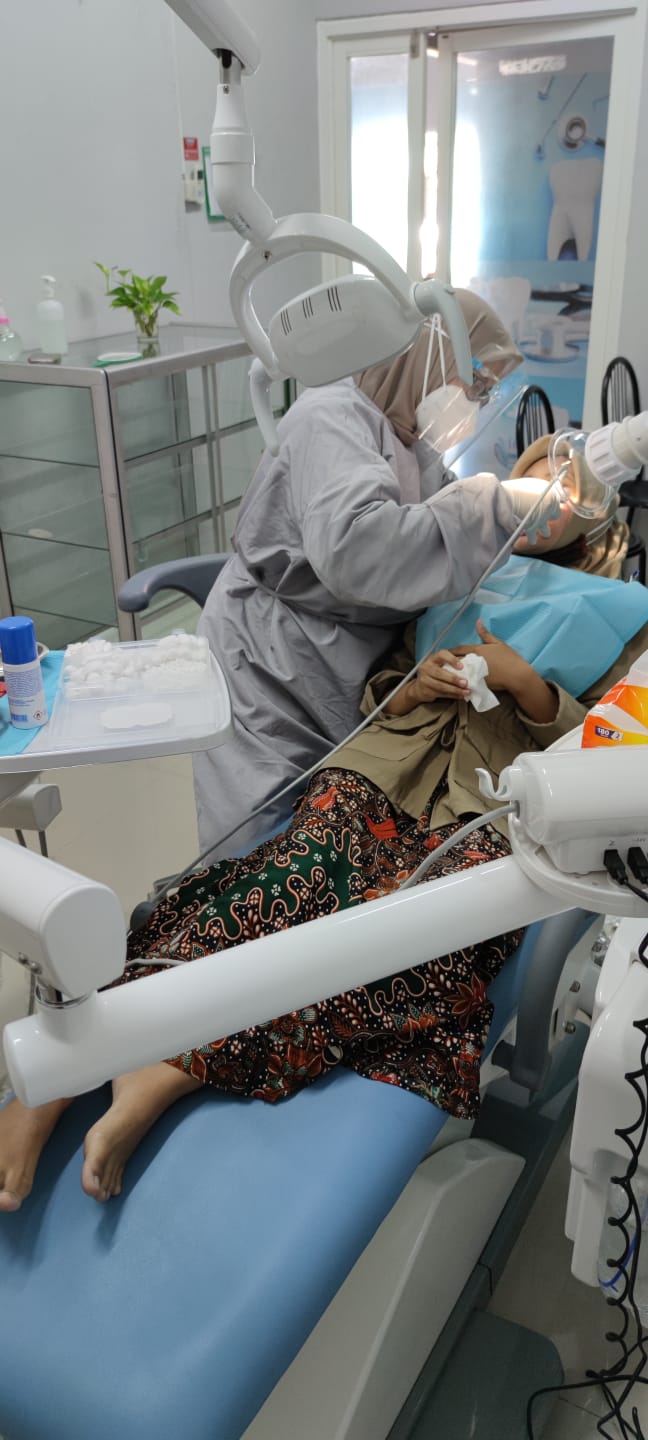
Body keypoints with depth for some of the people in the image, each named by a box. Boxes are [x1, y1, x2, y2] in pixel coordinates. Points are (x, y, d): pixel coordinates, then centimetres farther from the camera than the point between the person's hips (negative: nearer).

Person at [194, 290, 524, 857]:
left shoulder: (422, 457, 15)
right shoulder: (334, 415, -11)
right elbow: (349, 549, -31)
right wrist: (493, 506, -23)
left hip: (350, 697, 8)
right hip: (271, 687, -7)